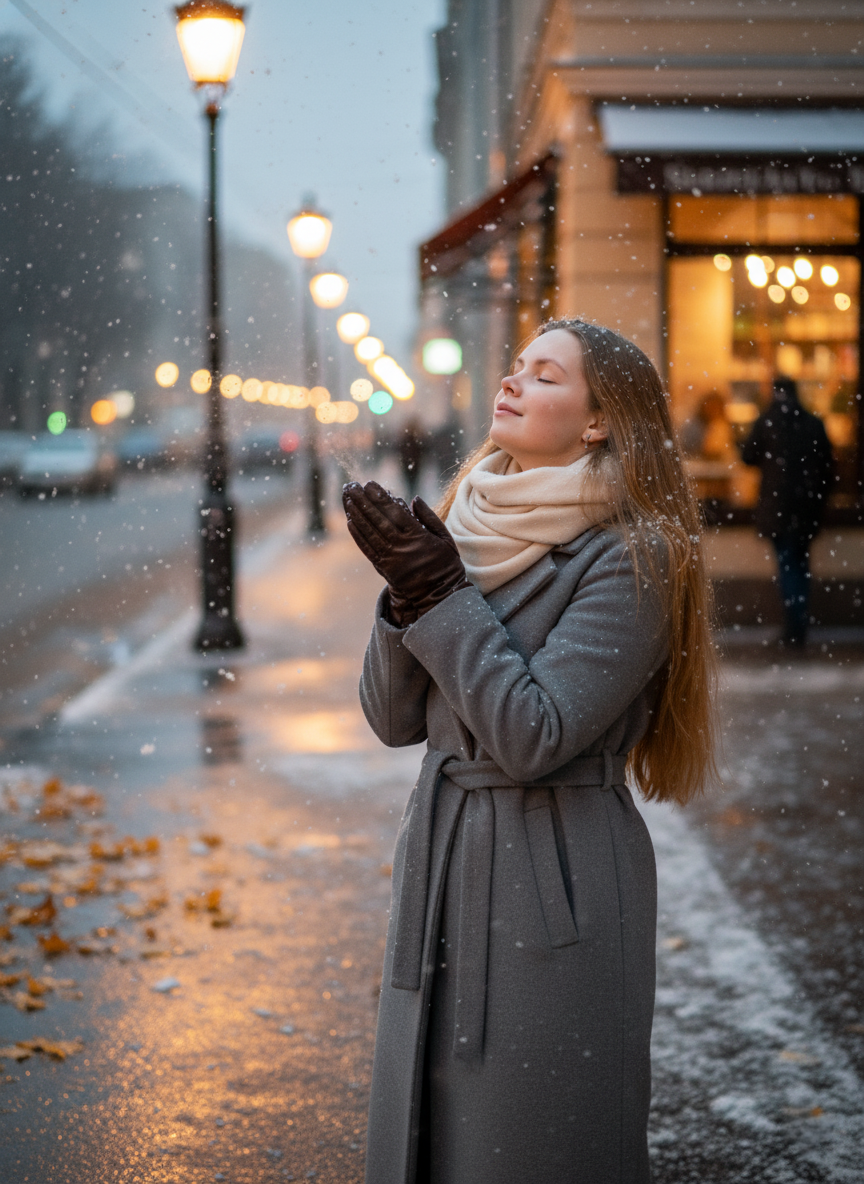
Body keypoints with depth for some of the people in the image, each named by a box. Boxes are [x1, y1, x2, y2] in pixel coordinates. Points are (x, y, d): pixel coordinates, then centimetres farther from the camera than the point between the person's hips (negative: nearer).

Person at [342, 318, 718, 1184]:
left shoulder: (630, 558, -13)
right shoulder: (471, 530, 9)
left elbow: (535, 736, -21)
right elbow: (394, 718, 6)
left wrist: (441, 597, -18)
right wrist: (409, 595, -10)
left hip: (558, 881, -7)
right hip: (444, 858, 7)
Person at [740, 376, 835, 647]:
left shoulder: (767, 421, -6)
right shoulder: (814, 424, 3)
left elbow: (749, 456, 2)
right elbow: (828, 465, 5)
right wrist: (819, 496, 16)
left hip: (779, 505, -3)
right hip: (808, 505, 3)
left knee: (788, 565, 0)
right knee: (800, 564, 16)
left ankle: (794, 632, -10)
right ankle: (800, 628, 18)